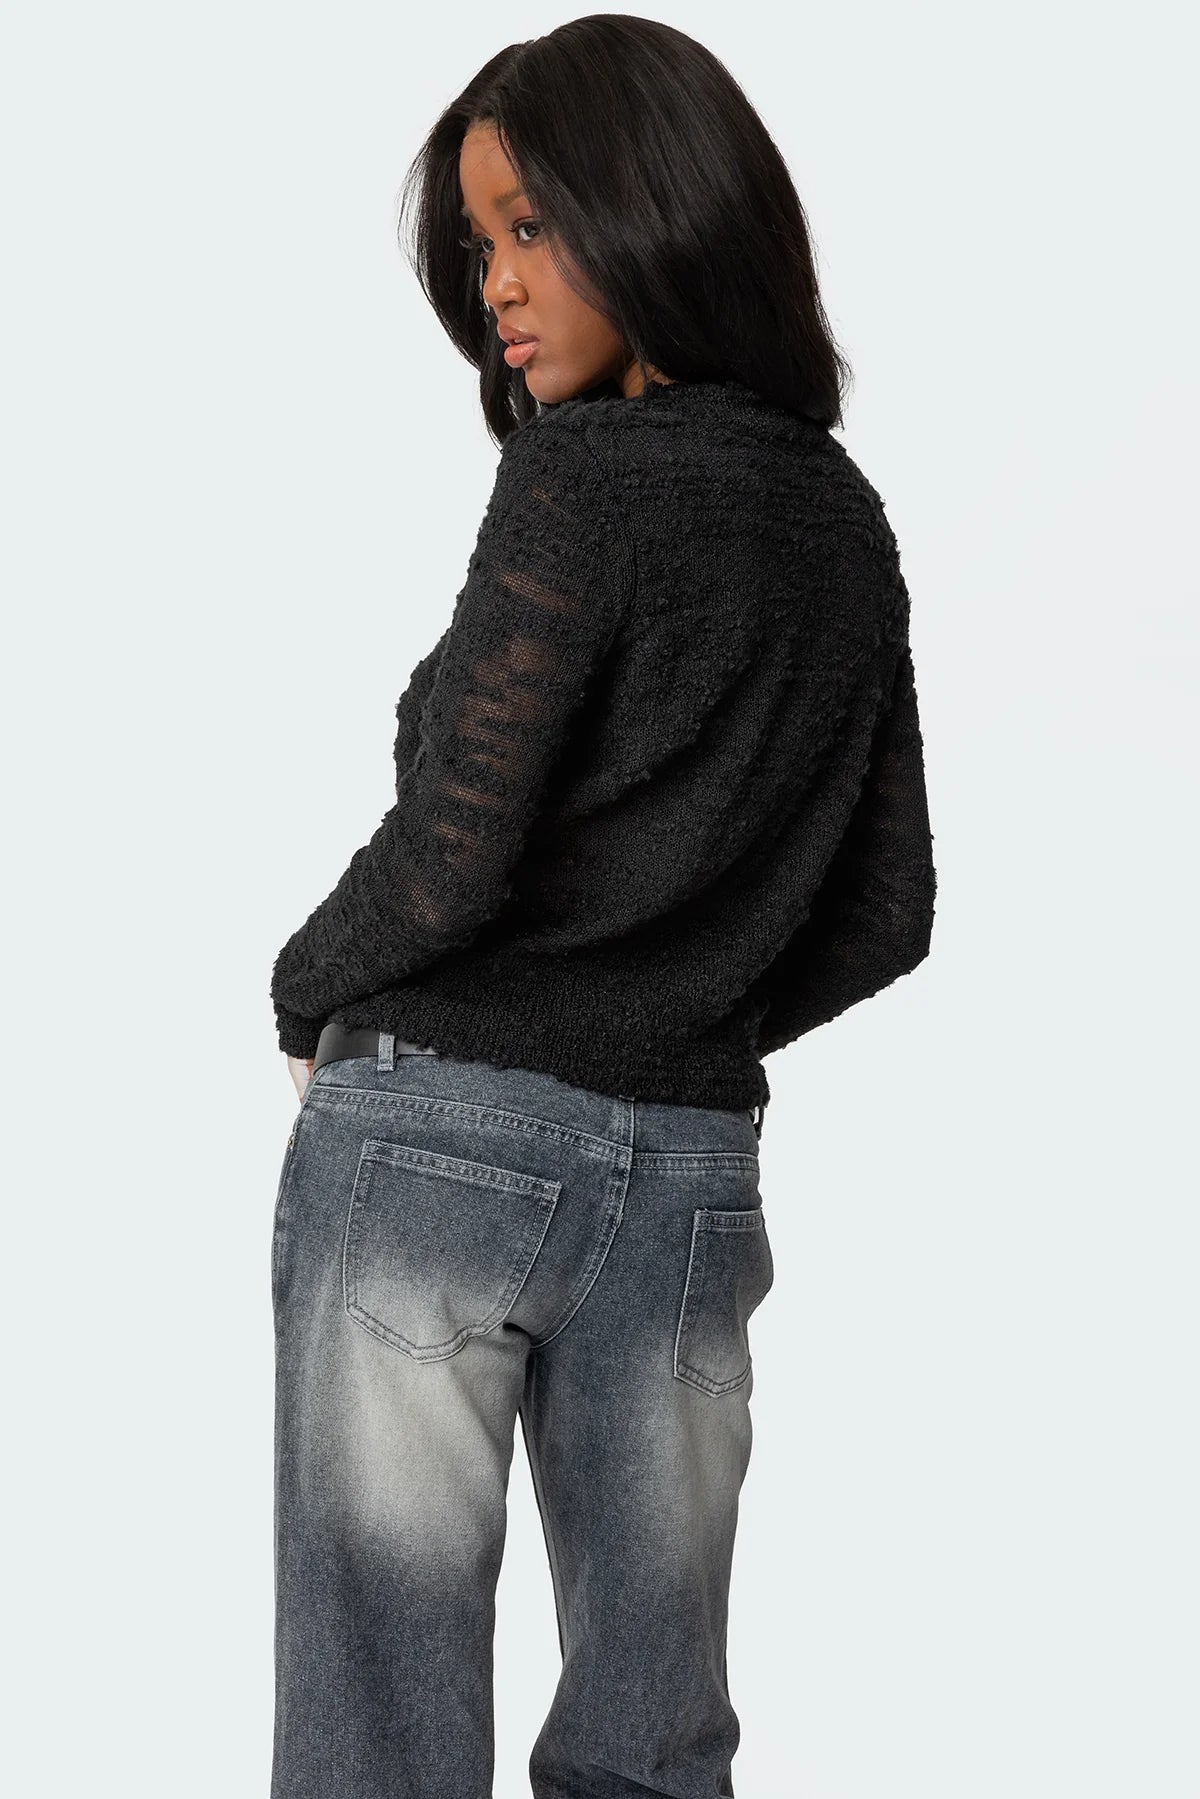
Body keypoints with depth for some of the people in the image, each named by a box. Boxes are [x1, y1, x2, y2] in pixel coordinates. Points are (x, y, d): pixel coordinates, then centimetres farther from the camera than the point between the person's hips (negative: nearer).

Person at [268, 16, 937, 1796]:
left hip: (439, 1134, -6)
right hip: (693, 1166, 6)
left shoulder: (582, 476, -10)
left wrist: (310, 996, 4)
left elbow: (449, 855, -14)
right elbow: (884, 909, 13)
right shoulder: (844, 516, 9)